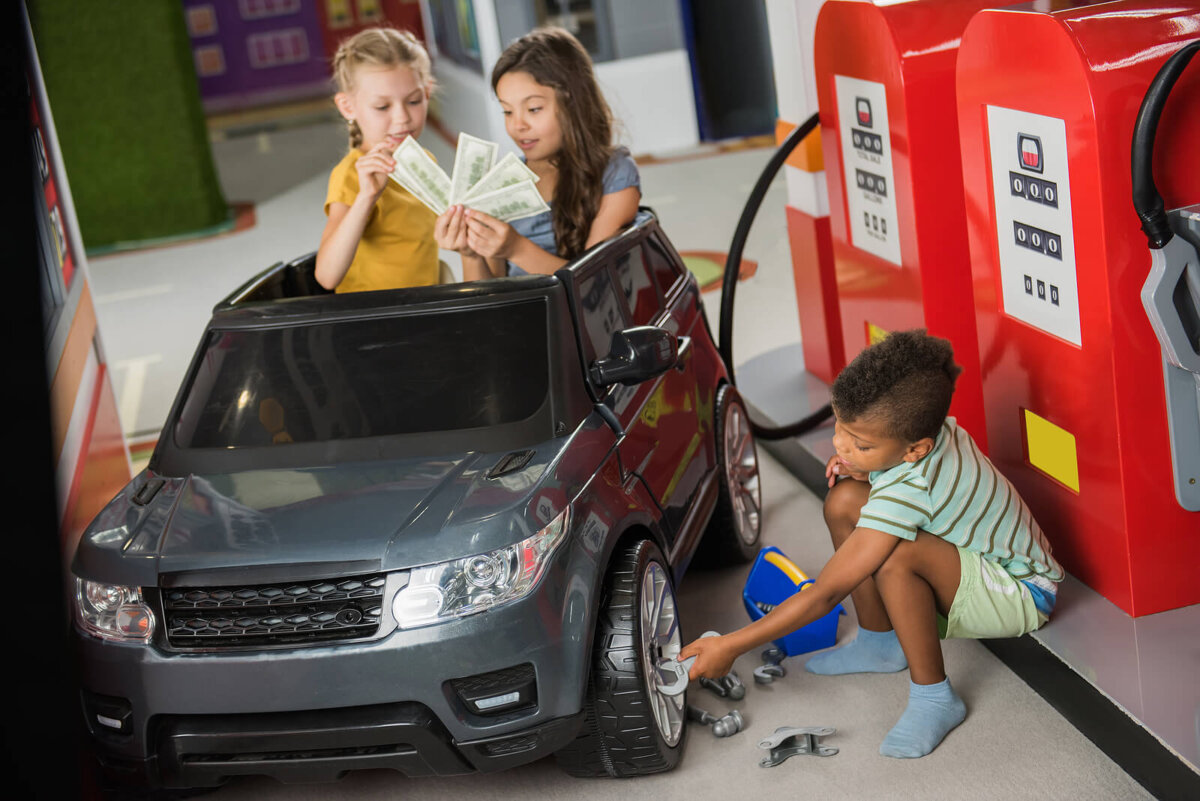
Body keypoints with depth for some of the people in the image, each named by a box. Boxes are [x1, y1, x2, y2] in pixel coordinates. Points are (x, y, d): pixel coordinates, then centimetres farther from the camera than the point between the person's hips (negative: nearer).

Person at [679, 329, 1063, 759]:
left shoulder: (908, 491, -35)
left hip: (1022, 595, -9)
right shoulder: (926, 427, -13)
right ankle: (880, 643, 9)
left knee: (894, 553, -37)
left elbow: (824, 594, -32)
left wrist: (731, 646, -27)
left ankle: (933, 698, -19)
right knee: (845, 499, -6)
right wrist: (855, 466, -7)